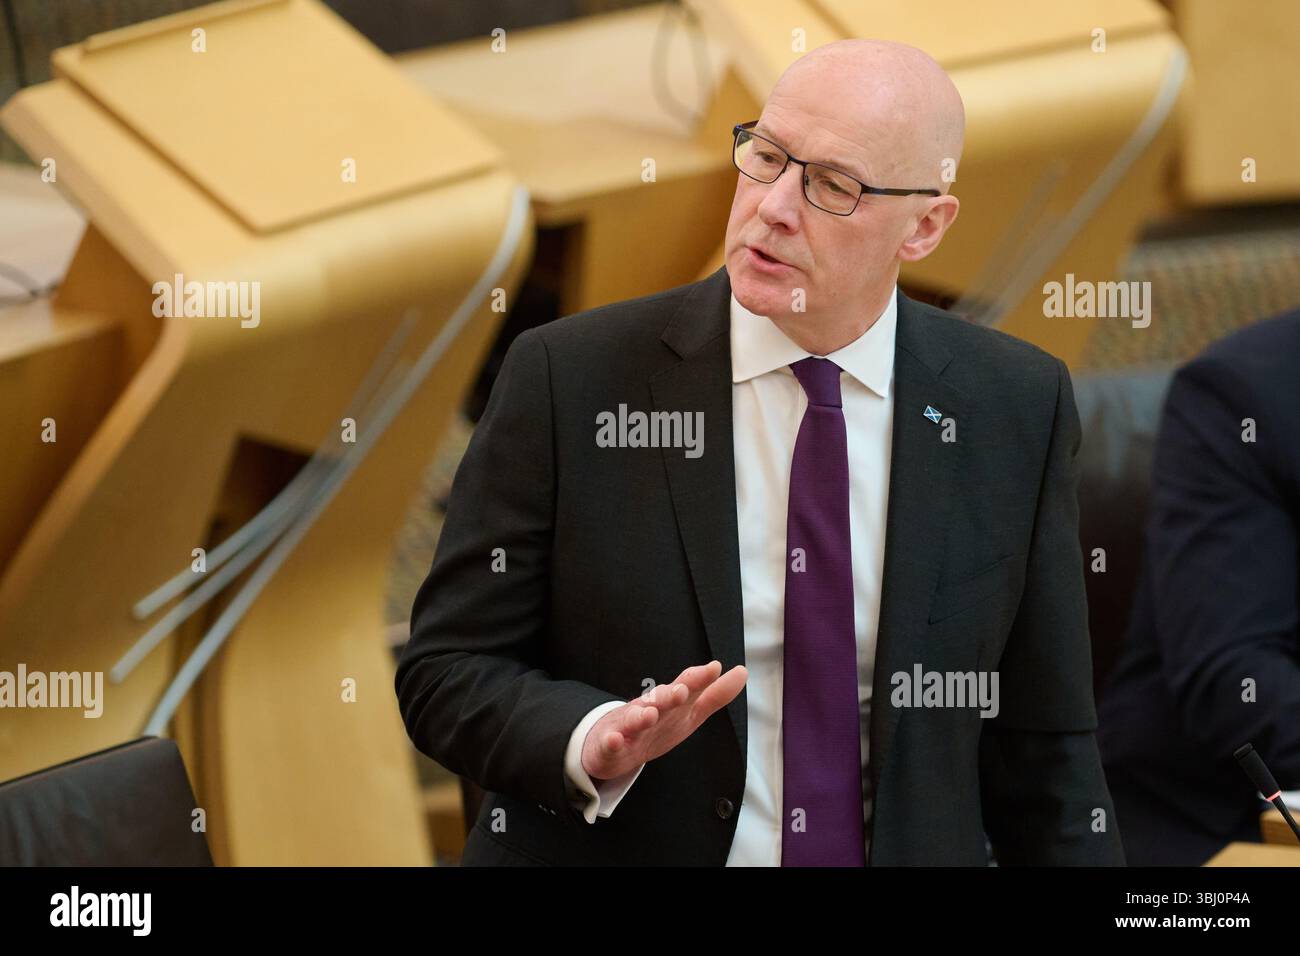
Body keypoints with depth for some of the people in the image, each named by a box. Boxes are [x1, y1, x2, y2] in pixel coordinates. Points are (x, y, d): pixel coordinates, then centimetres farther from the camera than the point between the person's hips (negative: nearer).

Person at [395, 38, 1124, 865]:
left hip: (912, 845, 2)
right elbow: (447, 670, -8)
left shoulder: (1016, 410, -5)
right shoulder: (569, 381, -10)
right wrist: (592, 741, -25)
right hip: (618, 844, -1)